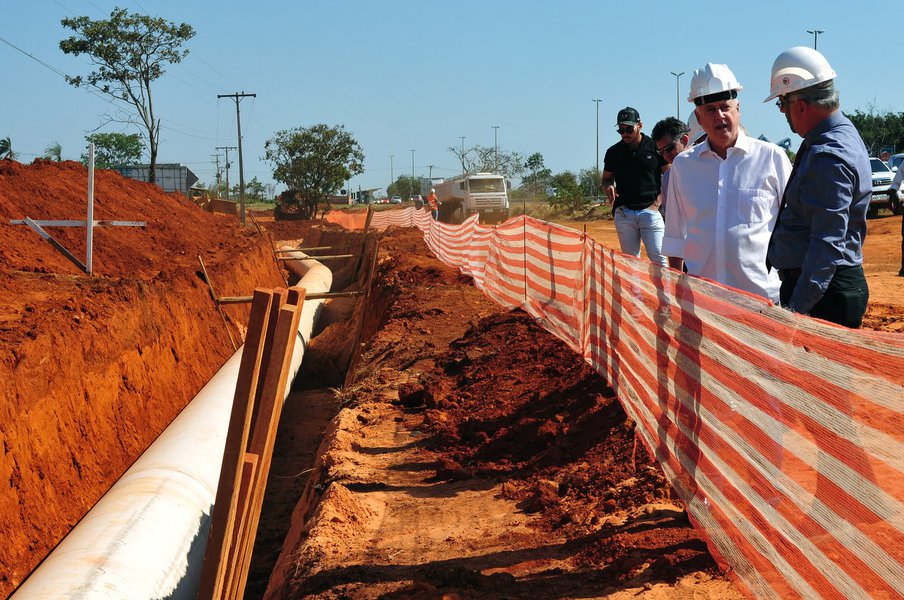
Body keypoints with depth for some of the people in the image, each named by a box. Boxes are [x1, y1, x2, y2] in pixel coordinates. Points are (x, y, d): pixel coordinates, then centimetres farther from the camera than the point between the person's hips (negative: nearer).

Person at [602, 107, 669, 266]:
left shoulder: (655, 147, 2)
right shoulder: (614, 152, 9)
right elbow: (606, 179, 18)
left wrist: (657, 203, -5)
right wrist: (609, 187, -6)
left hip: (650, 211, -3)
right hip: (624, 213, 3)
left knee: (658, 258, -10)